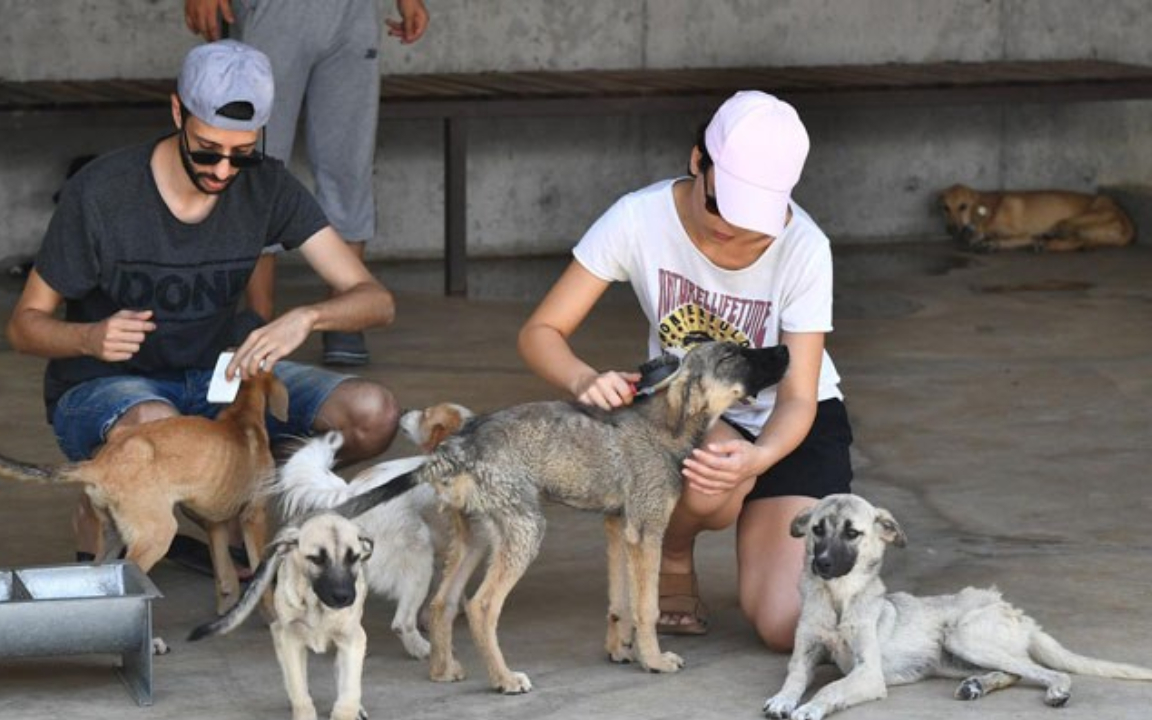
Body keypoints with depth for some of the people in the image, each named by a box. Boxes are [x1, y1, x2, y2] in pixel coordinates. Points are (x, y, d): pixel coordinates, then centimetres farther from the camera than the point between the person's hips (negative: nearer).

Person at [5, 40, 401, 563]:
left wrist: (307, 318, -34)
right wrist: (91, 338, -32)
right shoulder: (101, 192, -18)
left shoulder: (267, 187, -8)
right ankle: (97, 517, -8)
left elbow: (375, 301, -11)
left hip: (213, 377, 4)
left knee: (373, 415, -19)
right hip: (100, 389, -4)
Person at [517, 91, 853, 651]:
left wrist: (756, 457, -46)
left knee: (787, 626, -21)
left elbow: (798, 398, -23)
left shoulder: (803, 247, -24)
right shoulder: (641, 218, -22)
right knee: (707, 488, -39)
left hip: (785, 426, -1)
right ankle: (672, 562, -1)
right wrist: (584, 380, -42)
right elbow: (540, 332, -18)